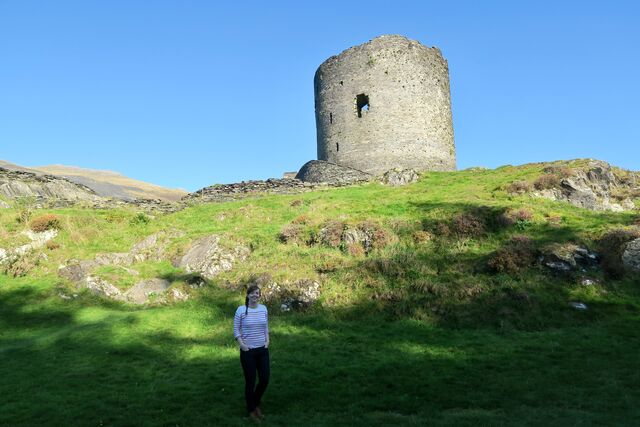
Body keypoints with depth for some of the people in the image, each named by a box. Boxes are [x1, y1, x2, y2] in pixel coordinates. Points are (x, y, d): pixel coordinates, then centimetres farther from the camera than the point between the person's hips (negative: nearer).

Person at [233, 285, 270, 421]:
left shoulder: (263, 309, 1)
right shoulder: (241, 310, -10)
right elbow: (236, 329, -4)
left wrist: (267, 340, 1)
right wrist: (241, 344, -13)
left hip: (263, 350, 4)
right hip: (248, 351, -4)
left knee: (265, 380, 6)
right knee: (250, 381, 6)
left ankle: (256, 404, 34)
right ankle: (251, 410, 26)